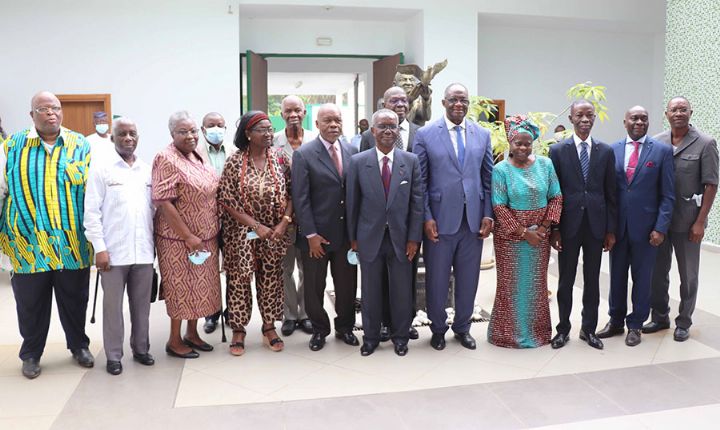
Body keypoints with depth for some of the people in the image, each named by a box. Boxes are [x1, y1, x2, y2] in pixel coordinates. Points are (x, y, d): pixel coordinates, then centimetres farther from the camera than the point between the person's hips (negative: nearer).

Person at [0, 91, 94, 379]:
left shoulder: (81, 145, 5)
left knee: (75, 298, 11)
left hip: (72, 242, 0)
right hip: (28, 242, 0)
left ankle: (79, 346, 30)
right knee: (31, 301, 9)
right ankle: (31, 354, 27)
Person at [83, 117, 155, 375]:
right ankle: (113, 355, 19)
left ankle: (141, 349, 27)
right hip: (114, 250, -3)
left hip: (143, 250, 3)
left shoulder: (147, 170, 8)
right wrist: (99, 248, -10)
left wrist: (154, 242, 9)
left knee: (142, 304, 12)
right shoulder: (101, 170, -2)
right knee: (113, 305, 7)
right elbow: (92, 212, -5)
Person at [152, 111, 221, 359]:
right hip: (180, 238, -7)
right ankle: (174, 340, 19)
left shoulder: (196, 156, 8)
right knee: (181, 287, 4)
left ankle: (192, 333, 31)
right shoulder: (167, 159, -16)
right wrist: (188, 236, -20)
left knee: (199, 285, 15)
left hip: (206, 236, 8)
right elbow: (163, 202, -21)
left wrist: (206, 233, 12)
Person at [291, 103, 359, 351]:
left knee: (347, 284, 13)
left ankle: (344, 327, 32)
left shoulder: (351, 152, 4)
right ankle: (319, 330, 29)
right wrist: (311, 234, -13)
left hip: (346, 232, 3)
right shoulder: (304, 154, -7)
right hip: (316, 234, -3)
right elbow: (300, 199, -10)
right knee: (314, 287, 10)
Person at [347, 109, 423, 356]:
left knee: (402, 289, 11)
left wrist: (414, 238, -4)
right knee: (370, 289, 12)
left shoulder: (411, 161, -1)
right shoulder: (358, 162, -2)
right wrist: (353, 237, 3)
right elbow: (352, 202, 2)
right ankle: (370, 336, 29)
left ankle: (400, 336, 29)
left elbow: (417, 201, -1)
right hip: (370, 238, 0)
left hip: (401, 238, 1)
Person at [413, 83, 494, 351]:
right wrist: (426, 217, -10)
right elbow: (420, 181, -4)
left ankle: (462, 327, 30)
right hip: (440, 220, -3)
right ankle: (438, 329, 28)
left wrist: (488, 215, 1)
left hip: (473, 220, 3)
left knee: (468, 279, 11)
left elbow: (488, 178, 9)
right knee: (437, 279, 9)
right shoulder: (425, 135, -2)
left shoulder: (482, 135, 7)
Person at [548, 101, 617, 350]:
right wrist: (553, 228, -6)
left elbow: (610, 193, 5)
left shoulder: (606, 151, 4)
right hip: (569, 225, -1)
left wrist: (611, 230, 2)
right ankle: (563, 329, 21)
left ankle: (588, 329, 23)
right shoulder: (558, 150, -1)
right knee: (565, 281, 8)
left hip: (596, 225, 2)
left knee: (593, 280, 10)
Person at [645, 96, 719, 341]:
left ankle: (684, 322, 24)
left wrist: (700, 222, -12)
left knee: (688, 275, 9)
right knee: (658, 271, 12)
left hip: (687, 221, -3)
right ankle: (660, 316, 29)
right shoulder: (657, 142, 2)